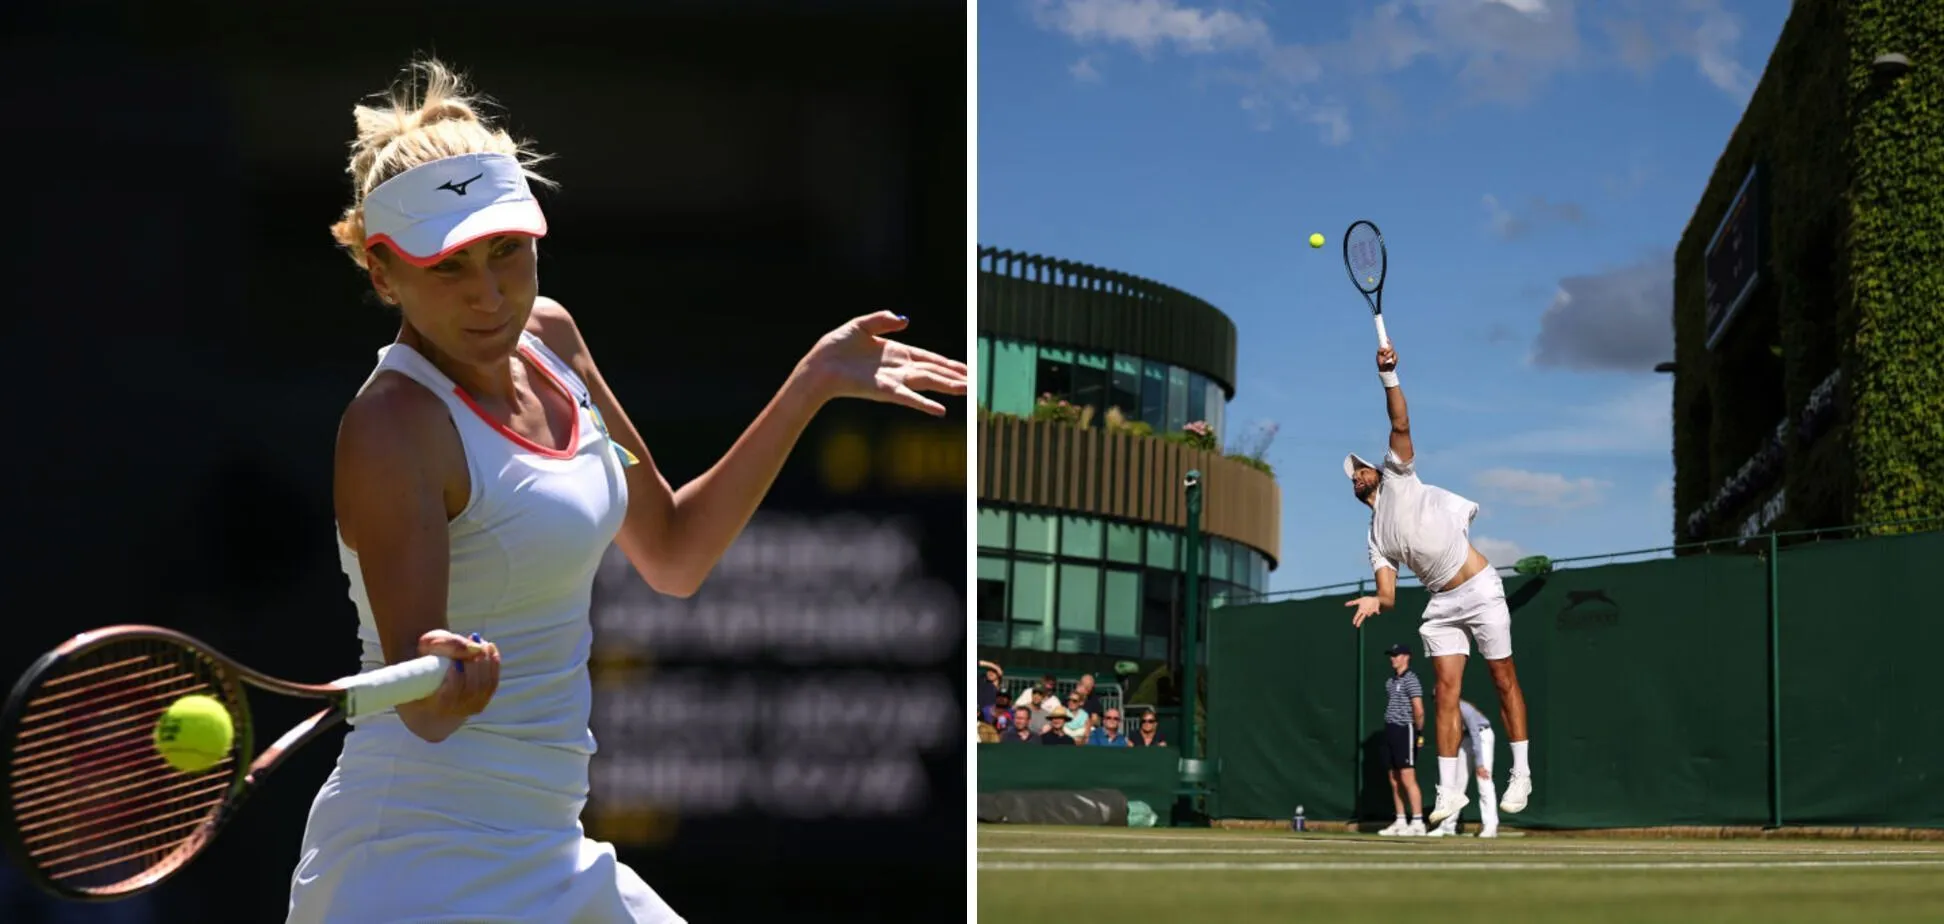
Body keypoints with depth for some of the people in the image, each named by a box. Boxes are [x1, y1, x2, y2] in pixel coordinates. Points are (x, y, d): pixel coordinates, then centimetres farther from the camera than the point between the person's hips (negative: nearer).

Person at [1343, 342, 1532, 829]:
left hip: (1478, 590, -5)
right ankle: (1449, 789, -3)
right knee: (1446, 691, -2)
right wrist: (1375, 602, -17)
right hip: (1441, 605, 5)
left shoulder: (1398, 479, 4)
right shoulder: (1375, 539, 14)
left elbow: (1400, 425, -9)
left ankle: (1521, 773, 6)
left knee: (1504, 681, 0)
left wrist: (1388, 378, -22)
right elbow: (1388, 594, 6)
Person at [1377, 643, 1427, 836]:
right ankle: (1400, 822, 15)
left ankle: (1417, 823, -11)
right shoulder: (1390, 681, 16)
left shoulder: (1410, 680, -10)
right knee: (1394, 781, 10)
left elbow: (1419, 710, -16)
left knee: (1407, 779, -11)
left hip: (1405, 731, -9)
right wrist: (1389, 726, 8)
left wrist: (1419, 732, -6)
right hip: (1390, 730, 9)